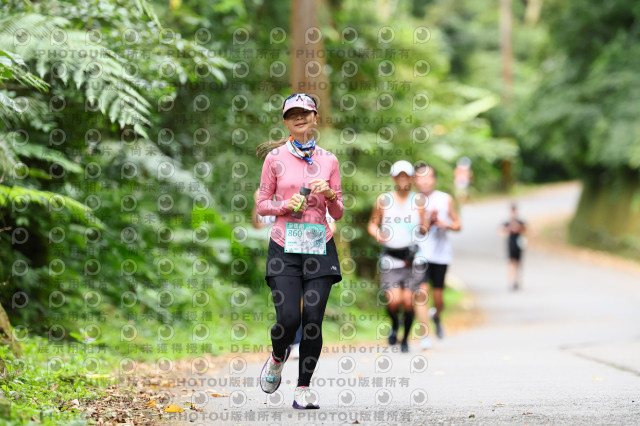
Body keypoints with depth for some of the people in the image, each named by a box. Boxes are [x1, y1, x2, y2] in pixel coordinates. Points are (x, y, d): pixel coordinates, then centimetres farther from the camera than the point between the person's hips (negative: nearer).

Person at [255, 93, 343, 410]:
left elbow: (338, 213, 11)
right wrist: (287, 205, -12)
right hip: (285, 247, -2)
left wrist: (330, 195, -9)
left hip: (319, 247, 2)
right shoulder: (275, 158, 5)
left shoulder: (328, 161, 9)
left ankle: (303, 389, 6)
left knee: (313, 321, -4)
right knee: (288, 318, -13)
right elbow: (262, 205, 7)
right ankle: (277, 359, 20)